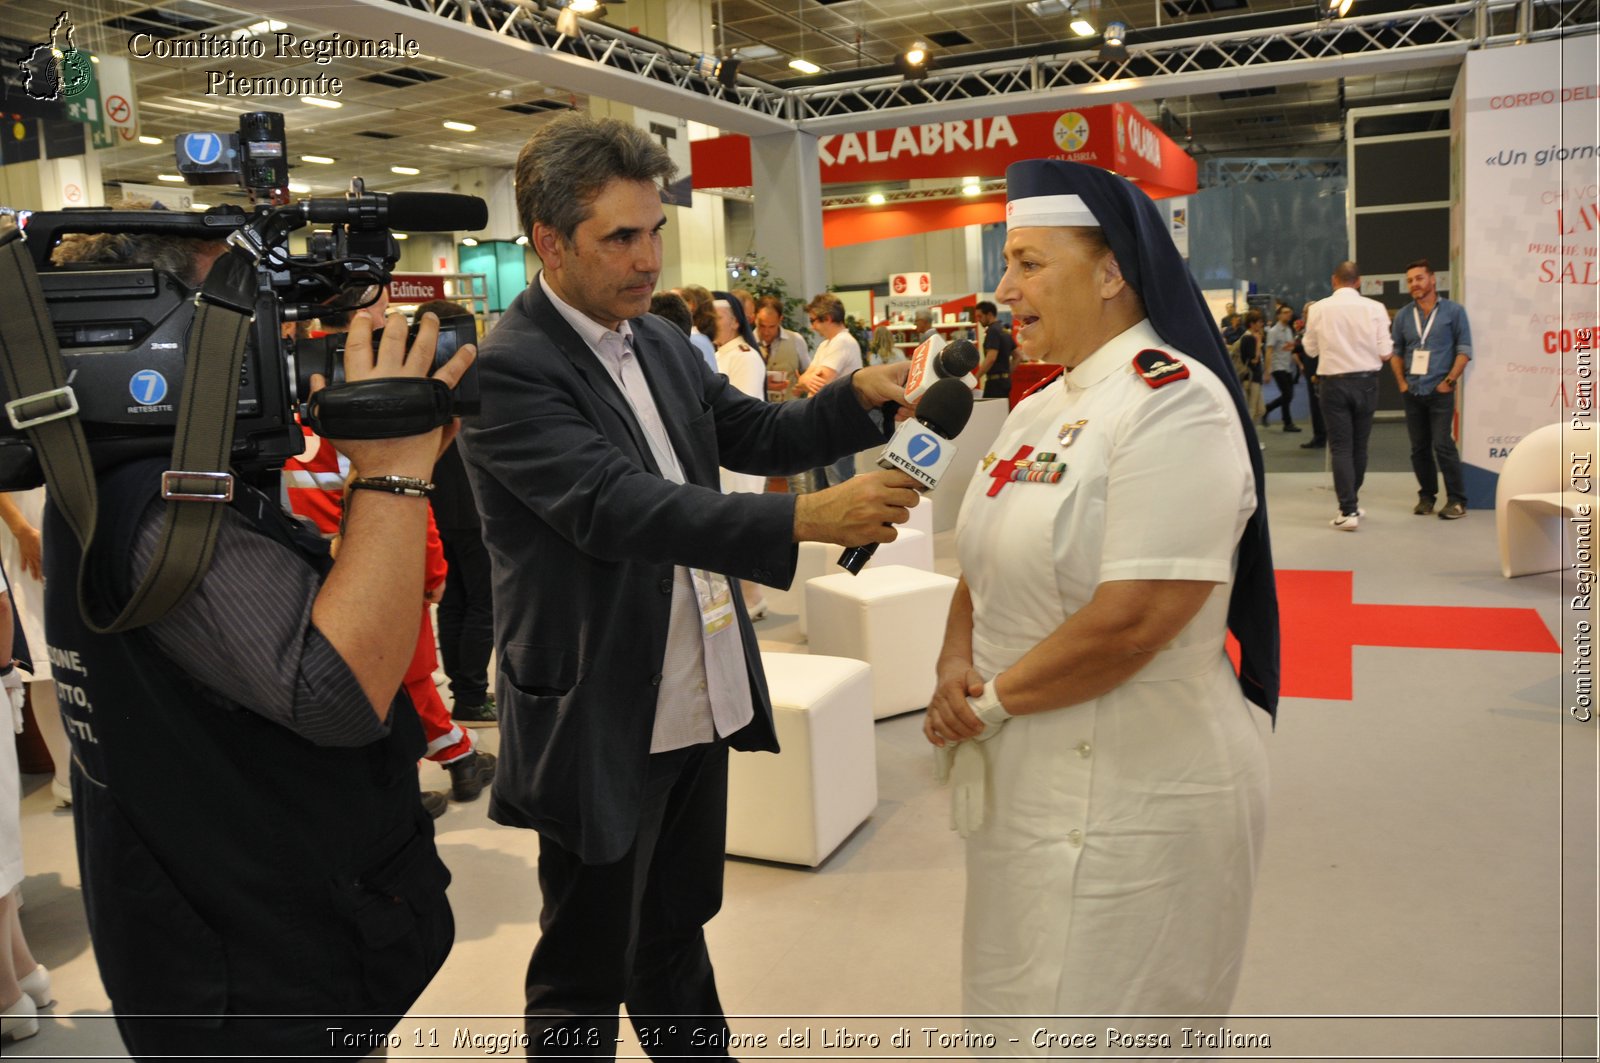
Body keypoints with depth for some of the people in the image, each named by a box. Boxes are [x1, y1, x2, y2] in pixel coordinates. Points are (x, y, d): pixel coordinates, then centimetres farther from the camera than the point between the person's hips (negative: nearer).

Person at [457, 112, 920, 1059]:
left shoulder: (660, 341, 8)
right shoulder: (509, 369, -18)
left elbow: (758, 436, 11)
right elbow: (613, 507, -29)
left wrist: (861, 395, -8)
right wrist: (807, 520, -37)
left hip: (702, 701, 8)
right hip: (602, 724, -7)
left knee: (676, 938, 26)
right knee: (587, 979, 13)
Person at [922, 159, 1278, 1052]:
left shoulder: (1173, 402, -18)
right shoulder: (1043, 407, 9)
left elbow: (1130, 621, -26)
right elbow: (987, 568, 12)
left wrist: (992, 700, -14)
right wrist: (956, 667, -7)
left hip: (1132, 795, -8)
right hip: (1027, 777, 8)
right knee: (1026, 1014, 22)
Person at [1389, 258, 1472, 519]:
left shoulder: (1453, 310, 1)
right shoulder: (1403, 316, 10)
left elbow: (1464, 350, -1)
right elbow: (1395, 352, 16)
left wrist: (1450, 381, -10)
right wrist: (1401, 381, 4)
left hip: (1440, 391, -4)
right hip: (1413, 393, 4)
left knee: (1442, 444, -11)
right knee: (1419, 448, 8)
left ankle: (1457, 499, -3)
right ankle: (1426, 495, 20)